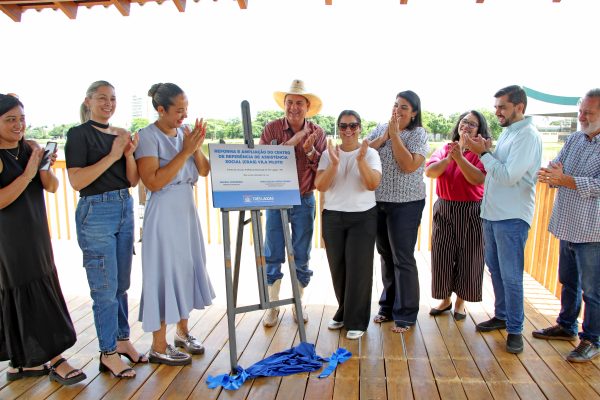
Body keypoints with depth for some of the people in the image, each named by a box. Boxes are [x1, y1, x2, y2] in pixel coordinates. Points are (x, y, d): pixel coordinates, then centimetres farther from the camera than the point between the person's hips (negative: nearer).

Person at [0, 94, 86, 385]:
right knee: (33, 296, -2)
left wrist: (46, 168, -16)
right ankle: (54, 361, 8)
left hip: (36, 234, 6)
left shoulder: (31, 147, 5)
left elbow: (53, 187, 2)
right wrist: (27, 174, -23)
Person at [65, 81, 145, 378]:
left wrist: (129, 154, -9)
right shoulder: (79, 134, -5)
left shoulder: (120, 134, 11)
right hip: (96, 212, -6)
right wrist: (112, 156, -17)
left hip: (125, 209, 6)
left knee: (122, 283, 14)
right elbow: (76, 181, -15)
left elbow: (133, 180, 7)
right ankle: (108, 353, 15)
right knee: (105, 287, 0)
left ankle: (122, 340, 29)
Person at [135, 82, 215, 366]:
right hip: (163, 215, -7)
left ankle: (182, 331, 32)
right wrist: (185, 152, -21)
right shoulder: (147, 136, -12)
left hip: (187, 212, 7)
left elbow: (204, 171, 6)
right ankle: (159, 347, 13)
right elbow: (153, 182, -22)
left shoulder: (185, 132, 6)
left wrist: (196, 147, -11)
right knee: (164, 274, -1)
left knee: (186, 270, 14)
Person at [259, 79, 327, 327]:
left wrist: (310, 151, -21)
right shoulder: (272, 128, -4)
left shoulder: (317, 133, -1)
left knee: (301, 257, 10)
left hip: (304, 201, 1)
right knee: (273, 256, 5)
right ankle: (273, 306, 20)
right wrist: (289, 143, -22)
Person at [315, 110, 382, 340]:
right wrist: (334, 164, -21)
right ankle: (343, 313, 29)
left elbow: (373, 185, -14)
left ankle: (357, 321, 12)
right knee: (338, 268, 9)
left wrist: (361, 159, -24)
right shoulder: (328, 154, 3)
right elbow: (320, 186, -8)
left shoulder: (370, 153, -2)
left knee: (358, 268, -2)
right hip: (333, 217, 2)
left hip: (363, 218, -2)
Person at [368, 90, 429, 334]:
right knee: (386, 256, 14)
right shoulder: (380, 129, 9)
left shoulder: (418, 134, -6)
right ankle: (388, 306, 29)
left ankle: (405, 315, 13)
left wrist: (394, 135, -15)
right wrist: (384, 136, -10)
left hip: (406, 204, -5)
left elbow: (409, 166, -19)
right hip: (378, 202, 5)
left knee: (403, 259, -1)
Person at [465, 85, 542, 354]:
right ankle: (501, 315, 33)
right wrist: (488, 152, -1)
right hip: (492, 213, 9)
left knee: (510, 276, -1)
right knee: (495, 269, 17)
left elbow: (508, 176, -21)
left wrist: (484, 153, -15)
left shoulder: (528, 135, -13)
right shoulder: (507, 132, 14)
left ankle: (515, 329, 12)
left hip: (512, 217, -9)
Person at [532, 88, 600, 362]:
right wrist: (549, 174, -18)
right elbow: (556, 170, 5)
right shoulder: (574, 139, 9)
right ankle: (566, 326, 36)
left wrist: (562, 179, -27)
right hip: (567, 226, 7)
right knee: (568, 282, 20)